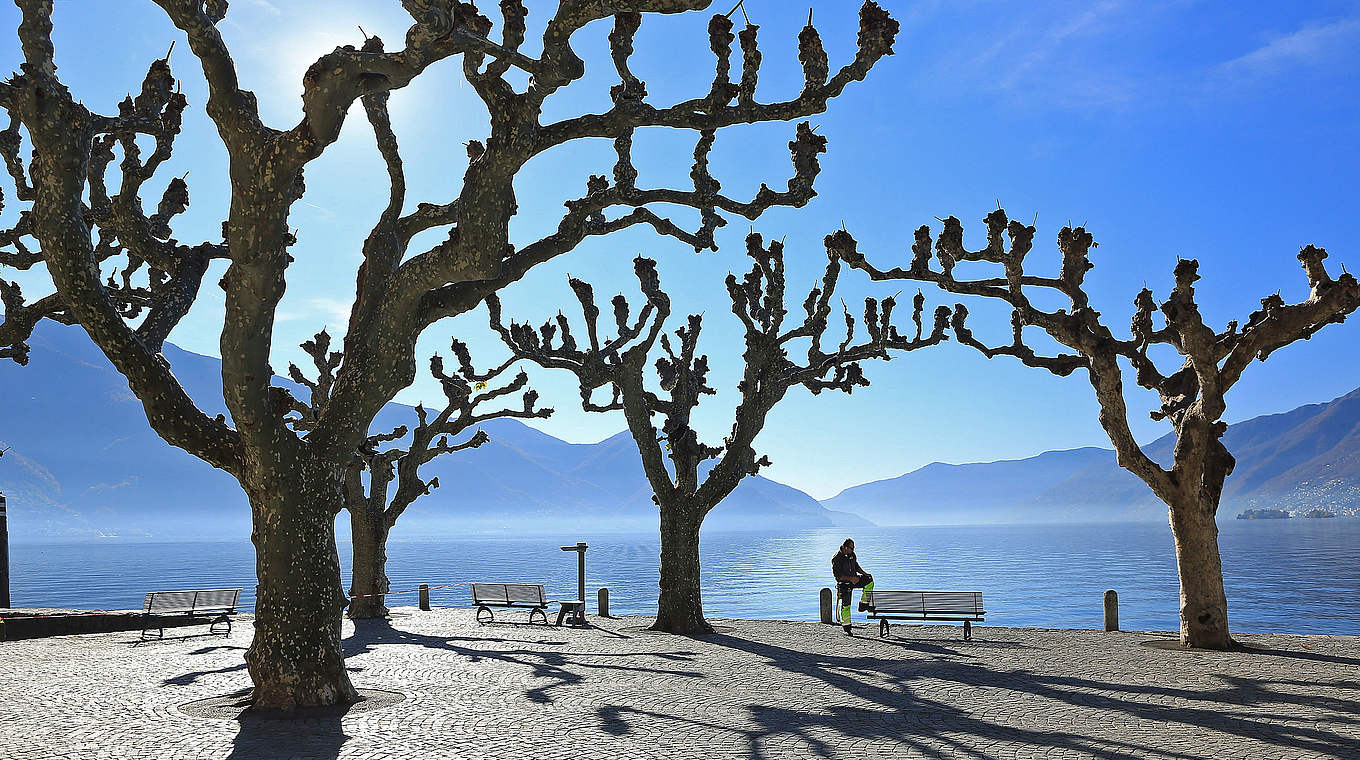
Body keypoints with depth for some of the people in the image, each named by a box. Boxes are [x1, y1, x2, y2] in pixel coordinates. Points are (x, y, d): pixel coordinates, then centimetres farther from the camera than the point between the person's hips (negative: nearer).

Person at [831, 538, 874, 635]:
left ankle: (863, 605, -3)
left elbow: (856, 566, 17)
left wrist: (865, 574, 2)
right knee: (845, 605, -5)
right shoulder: (837, 559, -20)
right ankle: (847, 628, 6)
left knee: (869, 580, -10)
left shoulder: (852, 554, 2)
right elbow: (837, 575, -21)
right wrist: (850, 578, -27)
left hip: (854, 579, 7)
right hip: (844, 583, -6)